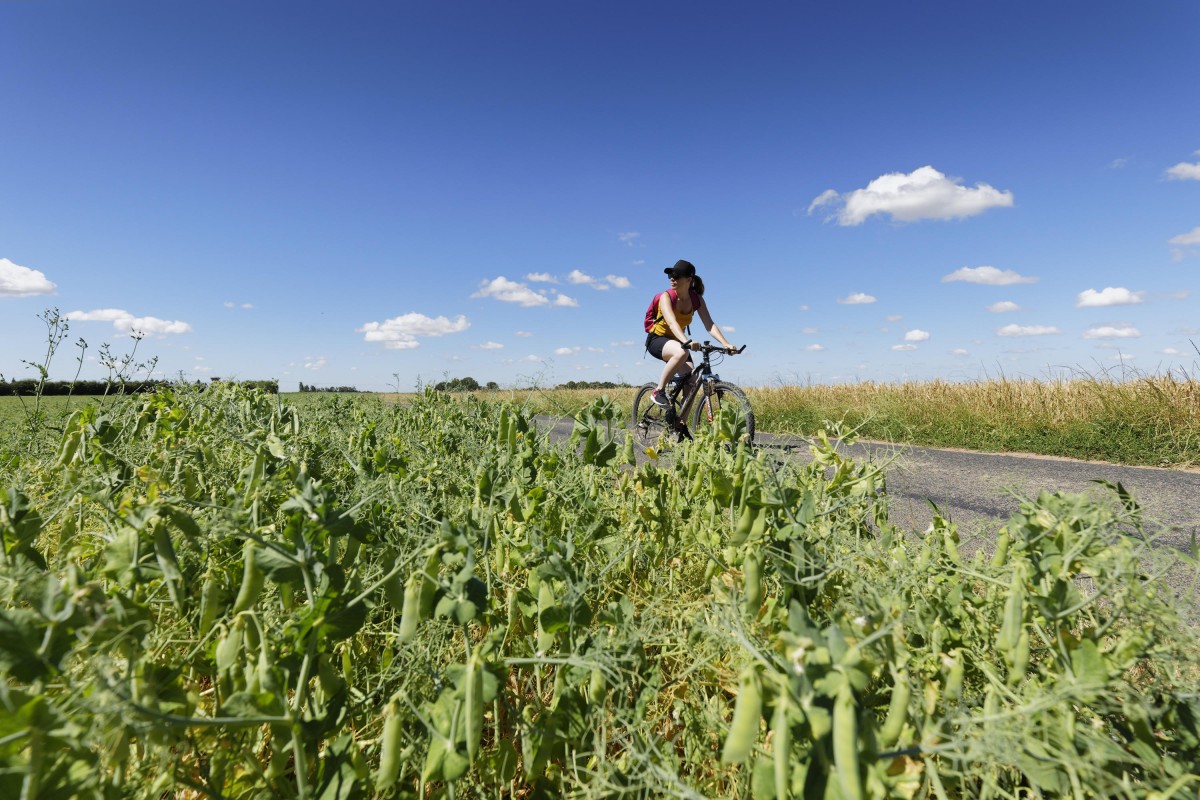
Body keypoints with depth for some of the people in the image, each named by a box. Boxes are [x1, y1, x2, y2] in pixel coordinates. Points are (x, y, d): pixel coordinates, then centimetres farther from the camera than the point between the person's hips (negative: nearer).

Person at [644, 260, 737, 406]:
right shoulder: (666, 297, -20)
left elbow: (710, 325, -15)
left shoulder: (696, 299, -7)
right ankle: (658, 391, -24)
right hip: (657, 339, -5)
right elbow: (672, 323, -36)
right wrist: (687, 342, -54)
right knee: (681, 352, -38)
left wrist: (726, 344, -31)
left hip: (677, 341, 5)